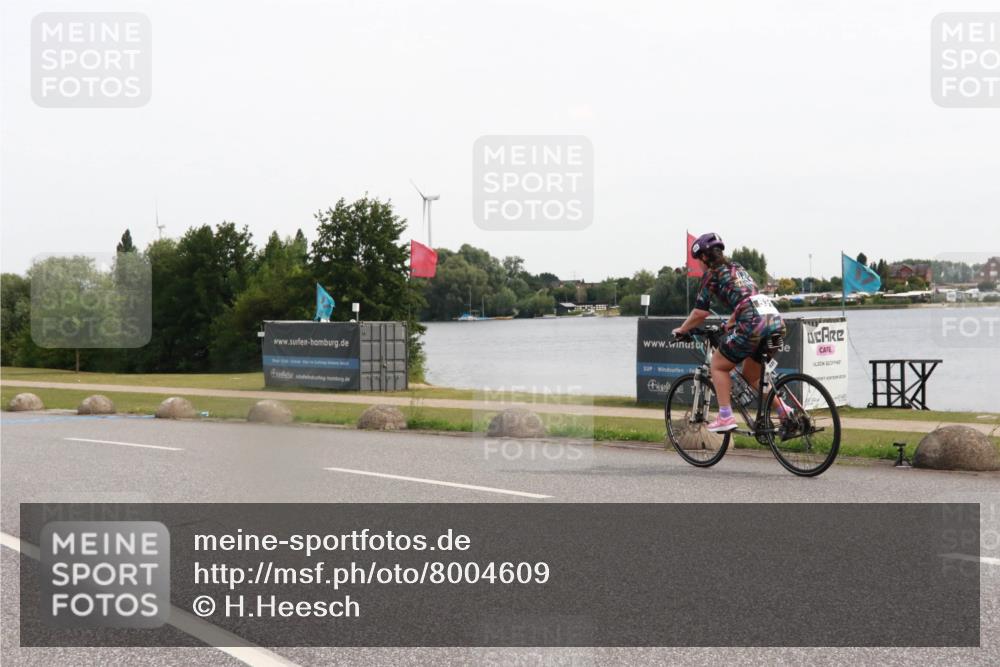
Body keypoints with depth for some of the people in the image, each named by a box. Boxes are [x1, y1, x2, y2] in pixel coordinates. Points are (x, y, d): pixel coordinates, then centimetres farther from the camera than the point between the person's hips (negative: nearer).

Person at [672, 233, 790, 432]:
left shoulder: (712, 274, 5)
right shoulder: (737, 268, 27)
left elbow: (700, 312, 3)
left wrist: (681, 330, 18)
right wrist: (729, 324, 52)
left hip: (753, 324, -7)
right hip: (776, 321, 7)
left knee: (718, 365, 12)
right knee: (751, 375, 24)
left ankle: (725, 417, 5)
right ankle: (783, 410, 10)